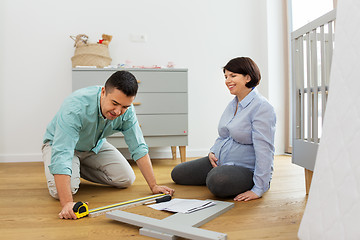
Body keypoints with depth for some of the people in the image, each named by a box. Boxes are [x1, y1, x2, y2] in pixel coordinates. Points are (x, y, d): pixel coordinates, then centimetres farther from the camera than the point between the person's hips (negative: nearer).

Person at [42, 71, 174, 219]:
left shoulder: (126, 109, -24)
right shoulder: (75, 107, -40)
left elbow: (138, 147, -16)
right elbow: (61, 155, -45)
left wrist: (154, 186, -18)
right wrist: (67, 203, -53)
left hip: (95, 146, 5)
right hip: (58, 143, -4)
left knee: (126, 179, -6)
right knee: (60, 191, -27)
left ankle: (79, 169, 13)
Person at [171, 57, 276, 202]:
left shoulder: (262, 108, -19)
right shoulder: (233, 104, 10)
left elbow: (264, 150, -25)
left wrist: (258, 189, -28)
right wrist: (212, 151, 2)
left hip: (246, 169, -8)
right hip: (219, 162, 8)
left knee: (217, 181, -39)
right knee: (177, 174, 5)